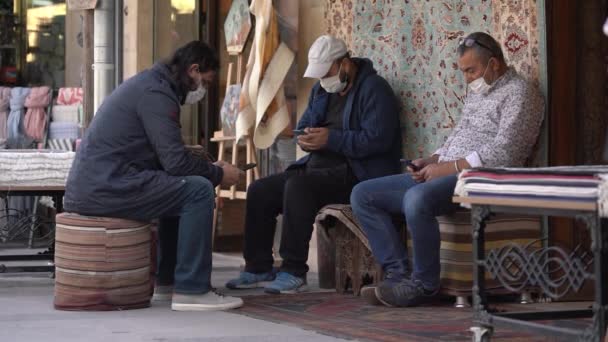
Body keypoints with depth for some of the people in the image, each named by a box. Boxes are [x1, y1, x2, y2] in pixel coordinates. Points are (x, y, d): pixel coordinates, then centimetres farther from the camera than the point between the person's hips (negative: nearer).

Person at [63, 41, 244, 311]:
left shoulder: (149, 84, 22)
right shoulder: (156, 94, -11)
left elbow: (166, 157, 25)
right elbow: (175, 161, -16)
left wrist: (210, 168, 18)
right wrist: (218, 174, -1)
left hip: (89, 185, 11)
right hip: (105, 187, -11)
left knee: (178, 190, 26)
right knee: (198, 191, -14)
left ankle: (167, 281, 26)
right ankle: (191, 291, -12)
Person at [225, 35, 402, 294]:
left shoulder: (373, 89, -10)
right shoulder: (322, 89, 17)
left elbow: (376, 139, -21)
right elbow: (304, 125, 24)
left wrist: (331, 139, -22)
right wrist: (305, 138, -1)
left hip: (357, 174, -9)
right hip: (318, 167, 9)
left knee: (298, 185, -32)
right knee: (259, 191, -1)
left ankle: (294, 272, -27)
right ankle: (259, 268, 5)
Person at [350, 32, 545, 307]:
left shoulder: (519, 93, -6)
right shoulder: (477, 92, 24)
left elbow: (504, 152, -18)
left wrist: (448, 168, -16)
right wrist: (431, 162, 7)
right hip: (444, 174, 10)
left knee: (417, 199, -38)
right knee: (363, 194, 0)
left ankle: (424, 284, -22)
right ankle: (398, 273, -10)